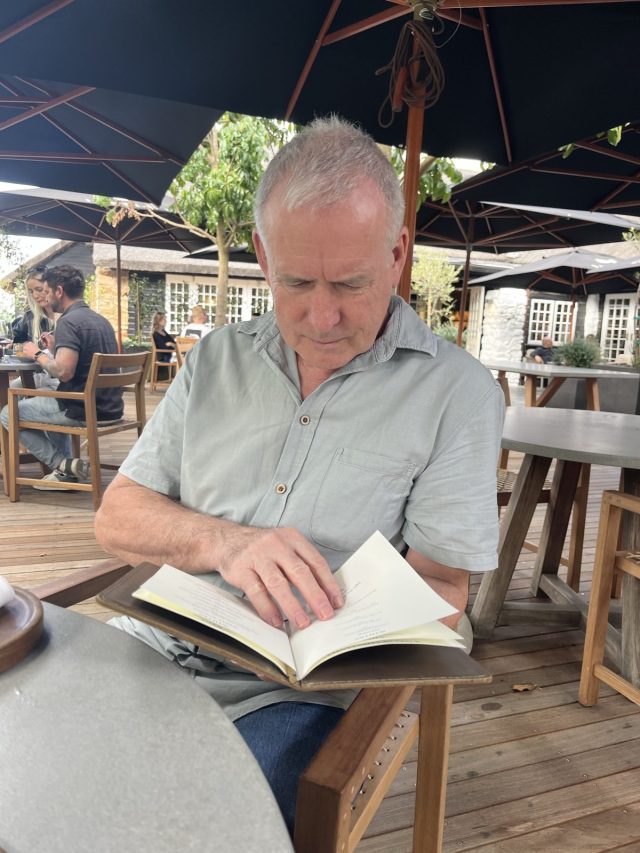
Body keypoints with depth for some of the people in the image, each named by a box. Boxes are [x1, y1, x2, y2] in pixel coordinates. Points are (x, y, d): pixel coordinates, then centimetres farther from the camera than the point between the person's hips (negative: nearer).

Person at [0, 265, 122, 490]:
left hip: (84, 410, -9)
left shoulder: (68, 321, -14)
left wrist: (38, 354, -8)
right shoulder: (101, 320, 13)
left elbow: (64, 372, -25)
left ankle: (63, 465, 1)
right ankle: (66, 467, 24)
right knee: (48, 400, 36)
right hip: (109, 407, 9)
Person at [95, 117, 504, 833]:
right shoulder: (215, 359, 6)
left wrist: (331, 624, -27)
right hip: (156, 642, 4)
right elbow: (117, 518, 2)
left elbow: (439, 594, -7)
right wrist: (222, 541, -18)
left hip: (297, 691, -3)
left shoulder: (456, 391, -6)